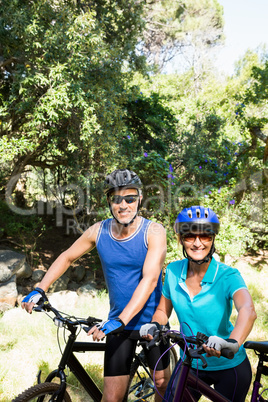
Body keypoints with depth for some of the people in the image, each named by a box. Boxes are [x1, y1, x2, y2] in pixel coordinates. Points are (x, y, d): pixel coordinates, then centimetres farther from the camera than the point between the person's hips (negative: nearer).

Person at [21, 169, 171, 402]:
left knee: (163, 383, 13)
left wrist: (120, 320, -36)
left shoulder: (153, 231, -16)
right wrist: (39, 291, 1)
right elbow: (67, 258, 9)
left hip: (151, 321, -1)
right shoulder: (99, 231, -7)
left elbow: (149, 279, -27)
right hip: (118, 324, 2)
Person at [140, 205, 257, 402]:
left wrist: (233, 342, -59)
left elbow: (248, 310, -40)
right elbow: (163, 310, 4)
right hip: (190, 363, 3)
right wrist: (153, 325, -19)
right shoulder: (174, 271, -9)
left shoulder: (227, 276, -22)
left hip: (229, 366, -3)